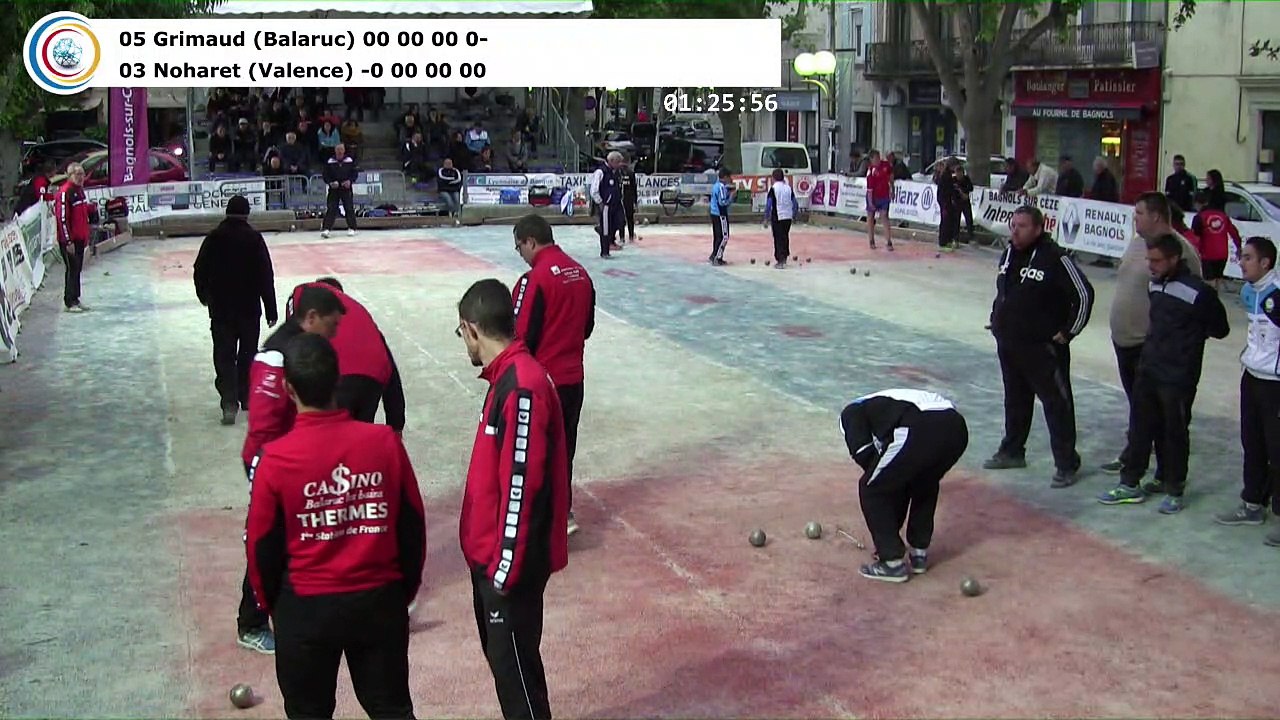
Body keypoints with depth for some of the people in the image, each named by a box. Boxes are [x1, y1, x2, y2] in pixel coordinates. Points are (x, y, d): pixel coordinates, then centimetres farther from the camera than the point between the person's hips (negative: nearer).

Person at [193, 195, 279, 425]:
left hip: (220, 309, 1)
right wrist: (271, 310, -4)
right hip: (250, 308, -1)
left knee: (224, 356, 1)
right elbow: (266, 275, -9)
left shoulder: (214, 237, -2)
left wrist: (204, 295, 25)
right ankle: (246, 398, 23)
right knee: (248, 354, 15)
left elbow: (200, 270, 5)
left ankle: (229, 403, -12)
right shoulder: (254, 238, -8)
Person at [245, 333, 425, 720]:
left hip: (306, 607, -1)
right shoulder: (385, 441, -11)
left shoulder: (275, 458, -16)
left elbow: (262, 544, -5)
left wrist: (272, 604, 13)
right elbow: (413, 526, -2)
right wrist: (405, 591, 13)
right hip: (380, 601, 2)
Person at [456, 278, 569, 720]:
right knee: (501, 654, 20)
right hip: (491, 554, 10)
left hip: (509, 562, -10)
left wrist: (506, 567, -20)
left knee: (513, 662, 2)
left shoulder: (522, 387, -23)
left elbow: (521, 485, -24)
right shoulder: (507, 376, 8)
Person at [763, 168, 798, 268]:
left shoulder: (773, 188, -9)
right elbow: (795, 204, 7)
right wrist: (794, 215, 19)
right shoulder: (788, 188, 5)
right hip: (788, 217, 5)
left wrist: (766, 219, -4)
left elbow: (768, 205, -12)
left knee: (778, 239, 0)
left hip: (777, 218, -5)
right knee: (785, 238, 17)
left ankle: (780, 261, -4)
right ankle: (784, 258, 26)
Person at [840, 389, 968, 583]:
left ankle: (892, 562, 15)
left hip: (919, 432, -7)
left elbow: (864, 454, 5)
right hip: (956, 428, 7)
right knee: (925, 484, 35)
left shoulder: (852, 412, 26)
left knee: (872, 490, 15)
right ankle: (919, 554, 36)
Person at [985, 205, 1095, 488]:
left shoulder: (1056, 258, -17)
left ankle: (1067, 465, 2)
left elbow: (1084, 295, -17)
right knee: (1015, 400, 20)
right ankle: (1012, 451, 35)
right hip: (1008, 344, 8)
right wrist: (997, 319, 15)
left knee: (1057, 404, -3)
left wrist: (1068, 332, -13)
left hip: (1043, 348, -8)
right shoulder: (1008, 255, 8)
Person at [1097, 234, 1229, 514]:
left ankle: (1174, 491, 19)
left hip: (1178, 378, -7)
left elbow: (1219, 330, -9)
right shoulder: (1156, 284, 7)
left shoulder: (1197, 292, -17)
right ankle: (1130, 484, 22)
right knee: (1139, 429, 12)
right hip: (1147, 372, 7)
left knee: (1175, 434, 6)